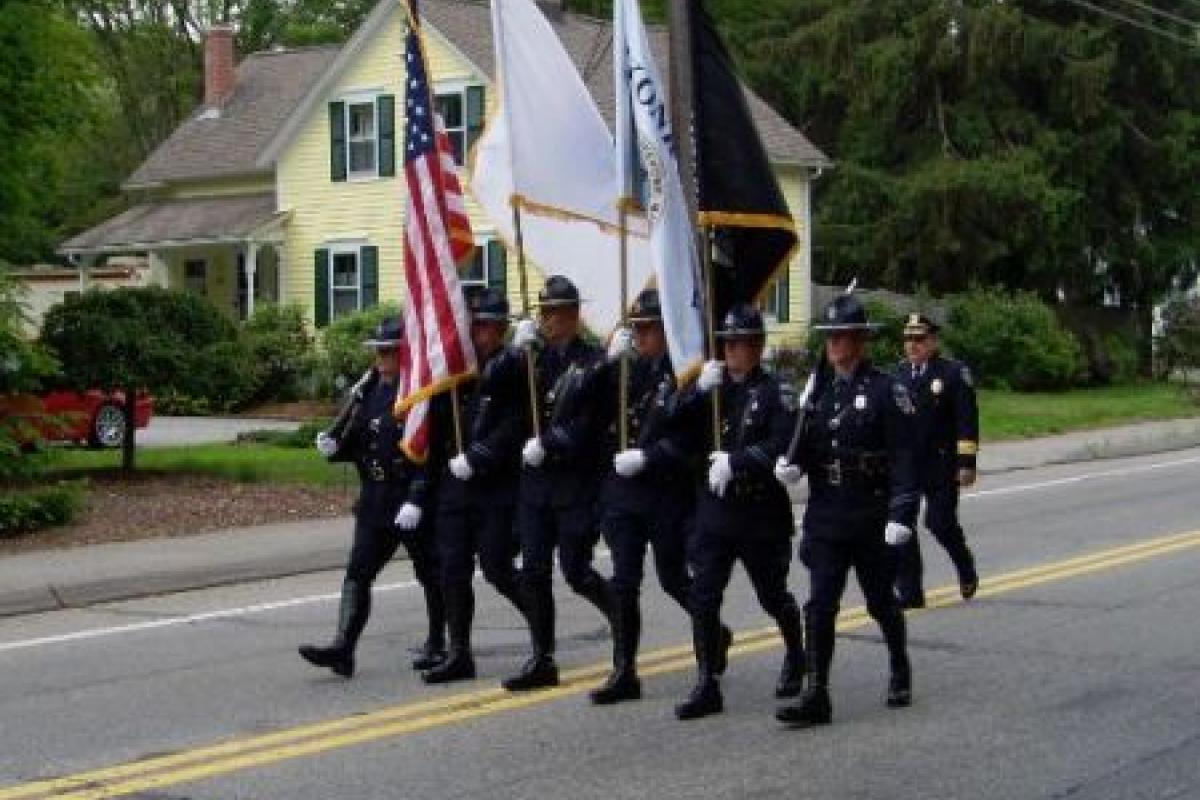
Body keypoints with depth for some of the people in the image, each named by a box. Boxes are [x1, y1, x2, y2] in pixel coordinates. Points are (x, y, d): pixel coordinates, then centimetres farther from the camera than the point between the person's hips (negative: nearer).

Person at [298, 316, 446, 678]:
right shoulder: (369, 391, 10)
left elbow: (432, 455, -18)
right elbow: (355, 442, 17)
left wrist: (416, 500, -23)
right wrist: (333, 445, -5)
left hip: (415, 502, -6)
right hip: (374, 501, 6)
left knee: (430, 574, 9)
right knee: (358, 573, -3)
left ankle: (437, 645, 24)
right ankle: (343, 648, -9)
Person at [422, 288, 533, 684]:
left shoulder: (515, 367, -7)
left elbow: (516, 425, -16)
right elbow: (441, 418, 13)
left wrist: (476, 459, -19)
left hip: (500, 486, -6)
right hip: (457, 485, 6)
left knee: (496, 566, -5)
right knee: (453, 569, 4)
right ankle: (459, 654, 10)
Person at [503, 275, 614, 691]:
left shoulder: (595, 361, -6)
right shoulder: (535, 357, 11)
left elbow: (592, 423, -12)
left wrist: (548, 443, -17)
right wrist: (516, 353, -11)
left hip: (577, 484, -5)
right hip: (536, 481, 5)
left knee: (575, 570, -3)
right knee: (534, 572, 3)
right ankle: (542, 660, 10)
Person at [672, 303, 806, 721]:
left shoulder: (774, 392, -6)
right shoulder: (712, 388, 9)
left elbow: (782, 446, -19)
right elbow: (679, 434, -1)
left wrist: (737, 461, -27)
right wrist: (698, 391, -14)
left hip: (762, 513, -4)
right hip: (714, 510, 4)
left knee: (773, 596, 13)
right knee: (702, 598, -6)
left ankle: (796, 657, 40)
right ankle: (707, 687, -2)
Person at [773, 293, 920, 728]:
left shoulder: (886, 390, -8)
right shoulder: (817, 388, 8)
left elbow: (904, 458, -12)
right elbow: (807, 444, 15)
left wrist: (901, 513, -19)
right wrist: (790, 463, -7)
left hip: (872, 519, -4)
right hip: (824, 516, 4)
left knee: (880, 602, 13)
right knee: (820, 606, -5)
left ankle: (900, 672, 37)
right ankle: (816, 696, -5)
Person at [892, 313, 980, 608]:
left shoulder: (954, 373, -4)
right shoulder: (897, 373, 11)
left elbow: (967, 422, -7)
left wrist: (967, 463, -12)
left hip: (941, 465, -4)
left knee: (939, 521, -3)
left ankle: (966, 569, 28)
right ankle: (909, 592, 4)